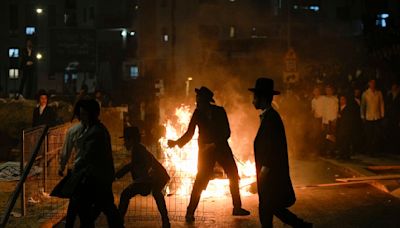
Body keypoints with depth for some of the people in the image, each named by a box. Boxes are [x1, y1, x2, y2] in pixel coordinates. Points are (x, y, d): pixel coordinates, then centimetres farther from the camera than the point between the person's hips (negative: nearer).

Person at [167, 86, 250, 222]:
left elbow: (227, 133, -7)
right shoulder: (198, 113, -5)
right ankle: (190, 212, -5)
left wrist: (214, 144, -18)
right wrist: (176, 142, -12)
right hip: (206, 151, -2)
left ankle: (237, 208, 22)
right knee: (200, 180, -11)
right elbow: (189, 134, 0)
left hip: (222, 148, 2)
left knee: (234, 176, 7)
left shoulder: (219, 111, -5)